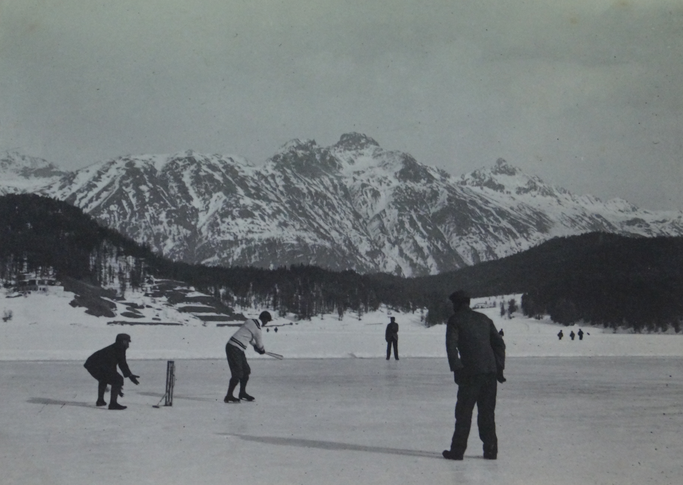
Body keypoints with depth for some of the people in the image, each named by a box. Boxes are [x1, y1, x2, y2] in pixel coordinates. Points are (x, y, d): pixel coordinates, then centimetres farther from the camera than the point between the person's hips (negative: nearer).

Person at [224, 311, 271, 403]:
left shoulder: (251, 321, 10)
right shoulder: (257, 328, -17)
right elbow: (260, 344, -1)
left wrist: (255, 345, 22)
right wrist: (262, 350, 20)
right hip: (234, 349, -10)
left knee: (246, 370, 14)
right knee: (237, 374, -9)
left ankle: (242, 393, 25)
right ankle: (228, 397, -1)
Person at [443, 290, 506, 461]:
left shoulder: (455, 320, 3)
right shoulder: (484, 319, 20)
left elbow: (451, 346, -9)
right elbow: (499, 343, 18)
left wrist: (456, 368, -10)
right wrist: (499, 368, 18)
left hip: (471, 372, -5)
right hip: (490, 371, 5)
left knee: (464, 412, 0)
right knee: (487, 412, 12)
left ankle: (458, 450, 1)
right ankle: (490, 449, 11)